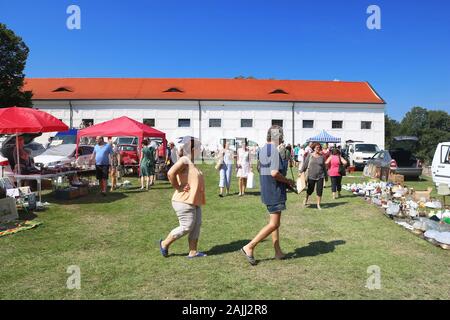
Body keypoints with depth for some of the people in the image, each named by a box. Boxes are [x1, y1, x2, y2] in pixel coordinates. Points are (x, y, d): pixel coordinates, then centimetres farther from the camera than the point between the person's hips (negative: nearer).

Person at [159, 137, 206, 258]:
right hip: (184, 202, -10)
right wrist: (178, 187, -20)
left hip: (194, 202, 10)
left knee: (196, 226, 9)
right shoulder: (184, 160, -15)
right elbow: (170, 173, -31)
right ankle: (164, 244, 14)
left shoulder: (191, 162, 15)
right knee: (186, 227, -4)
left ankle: (193, 252, 17)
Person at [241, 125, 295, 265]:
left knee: (274, 222, 16)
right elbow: (274, 173, -27)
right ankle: (249, 247, -5)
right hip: (275, 191, -10)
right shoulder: (275, 150, -18)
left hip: (266, 190, 10)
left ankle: (278, 252, 24)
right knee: (274, 224, -4)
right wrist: (288, 181, -10)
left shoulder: (262, 149, 10)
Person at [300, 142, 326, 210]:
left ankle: (318, 204, 14)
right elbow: (305, 164, 3)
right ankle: (306, 200, 34)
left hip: (320, 176, 1)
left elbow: (324, 167, 12)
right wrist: (301, 172, -1)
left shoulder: (322, 157, 5)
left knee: (319, 190, 0)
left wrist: (326, 176, 14)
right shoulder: (310, 155, 0)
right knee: (310, 190, 6)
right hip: (311, 176, -1)